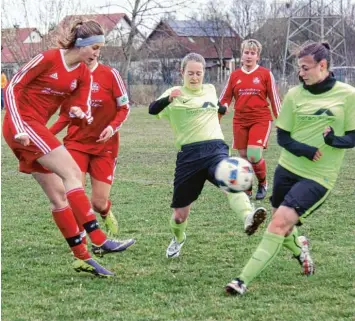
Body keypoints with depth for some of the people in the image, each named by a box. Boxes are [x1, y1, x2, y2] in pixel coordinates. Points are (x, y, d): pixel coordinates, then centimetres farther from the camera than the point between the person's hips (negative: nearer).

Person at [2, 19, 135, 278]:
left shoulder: (84, 75, 6)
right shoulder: (48, 59, -13)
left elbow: (84, 115, 5)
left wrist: (81, 114, -20)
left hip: (38, 130, 8)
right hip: (22, 124, -8)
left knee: (58, 194, 4)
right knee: (72, 173, -19)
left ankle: (82, 258, 5)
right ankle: (99, 241, -23)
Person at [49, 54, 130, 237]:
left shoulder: (109, 74, -8)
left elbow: (124, 108, -2)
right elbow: (66, 115, 8)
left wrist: (113, 127, -20)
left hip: (104, 145, -1)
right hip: (76, 142, 1)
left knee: (99, 202, 0)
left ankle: (106, 214, 39)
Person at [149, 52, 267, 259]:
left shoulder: (210, 90, 17)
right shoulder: (176, 94, 4)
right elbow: (153, 110, -18)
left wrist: (221, 109, 26)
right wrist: (169, 98, -32)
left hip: (215, 148, 1)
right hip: (189, 154, -1)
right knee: (180, 214, 6)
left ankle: (248, 218, -60)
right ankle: (178, 239, 40)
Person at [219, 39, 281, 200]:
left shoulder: (266, 74, 0)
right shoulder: (235, 75, 7)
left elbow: (274, 98, 3)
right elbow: (224, 99, 11)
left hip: (261, 119, -3)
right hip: (240, 120, 3)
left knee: (254, 155, -17)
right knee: (243, 156, 3)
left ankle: (262, 183, 11)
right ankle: (247, 190, 20)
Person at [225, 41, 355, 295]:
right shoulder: (295, 95, 1)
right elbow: (283, 136, 3)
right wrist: (305, 150, -16)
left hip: (318, 177, -4)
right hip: (288, 169, 4)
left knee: (279, 224, -18)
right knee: (283, 228, 14)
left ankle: (244, 280, -16)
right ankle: (299, 247, 50)